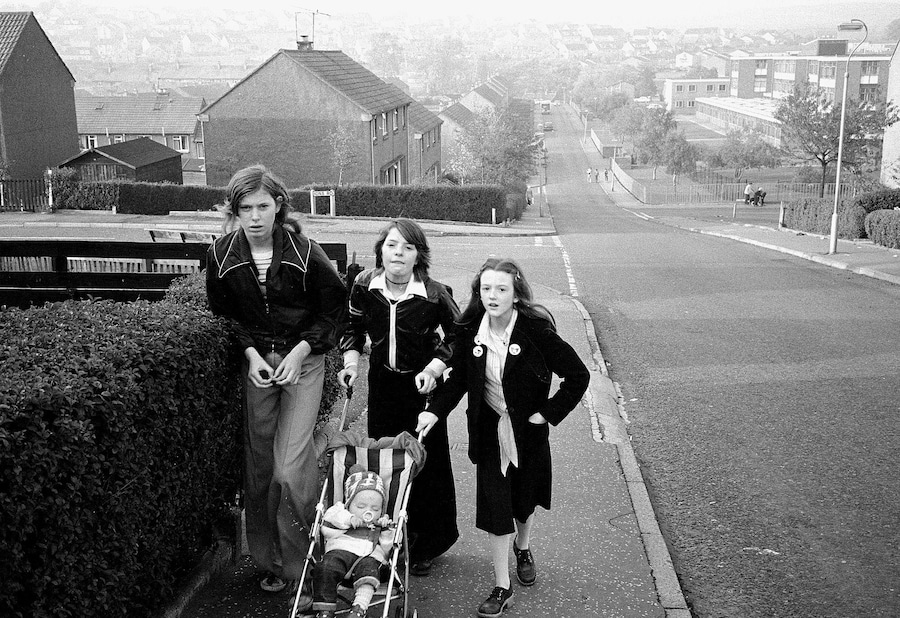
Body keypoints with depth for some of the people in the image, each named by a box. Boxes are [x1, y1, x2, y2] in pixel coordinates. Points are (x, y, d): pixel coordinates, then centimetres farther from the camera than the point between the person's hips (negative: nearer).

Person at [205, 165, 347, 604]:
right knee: (259, 465, 7)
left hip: (303, 359, -3)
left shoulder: (304, 252, -14)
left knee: (291, 467, -11)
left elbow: (333, 309, -4)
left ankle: (300, 565, 8)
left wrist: (300, 351, -13)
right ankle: (269, 559, 24)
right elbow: (223, 314, 8)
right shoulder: (222, 255, -5)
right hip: (255, 359, 4)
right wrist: (251, 353, -7)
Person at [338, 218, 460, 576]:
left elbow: (456, 335, -4)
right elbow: (353, 326, 7)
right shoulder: (364, 286, -10)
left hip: (422, 384, -3)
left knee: (427, 460, 3)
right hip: (382, 381, 3)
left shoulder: (434, 294, -19)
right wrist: (351, 359, -9)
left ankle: (427, 545, 20)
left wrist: (434, 368, -17)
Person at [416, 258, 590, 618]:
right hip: (490, 429, 2)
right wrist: (436, 410, -12)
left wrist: (549, 412, -14)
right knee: (495, 506, -1)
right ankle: (502, 587, 12)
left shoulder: (536, 330, -22)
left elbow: (578, 375, -15)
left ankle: (523, 548, 51)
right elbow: (459, 379, 2)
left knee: (525, 499, 18)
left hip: (528, 429, -1)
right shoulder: (471, 330, -10)